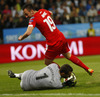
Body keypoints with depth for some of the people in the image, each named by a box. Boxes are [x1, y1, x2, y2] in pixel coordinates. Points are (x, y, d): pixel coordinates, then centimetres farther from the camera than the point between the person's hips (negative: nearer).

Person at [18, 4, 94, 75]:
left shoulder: (33, 19, -15)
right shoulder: (43, 11, 7)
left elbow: (28, 33, -28)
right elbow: (50, 13, 31)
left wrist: (21, 37, -10)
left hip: (54, 44, -8)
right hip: (62, 38, 8)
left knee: (47, 63, 12)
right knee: (69, 56, 26)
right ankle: (88, 69, 31)